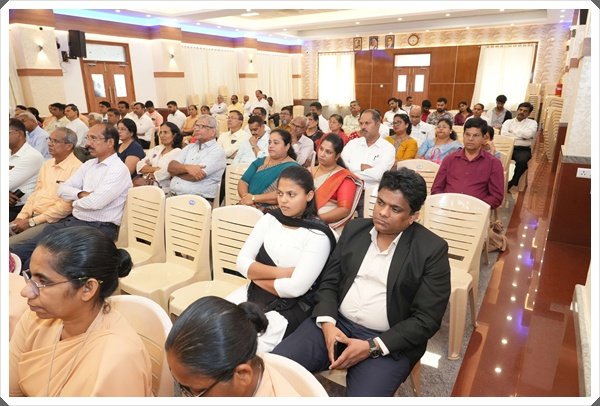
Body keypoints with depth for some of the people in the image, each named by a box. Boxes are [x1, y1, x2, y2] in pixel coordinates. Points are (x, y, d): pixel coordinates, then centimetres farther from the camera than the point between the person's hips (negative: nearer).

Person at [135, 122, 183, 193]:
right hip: (146, 184, 6)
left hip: (162, 189, -6)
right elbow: (139, 166, 10)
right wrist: (155, 169, -6)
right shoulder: (156, 149, 20)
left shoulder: (178, 152, -1)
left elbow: (166, 172, -14)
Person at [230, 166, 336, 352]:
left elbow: (296, 288, -19)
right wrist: (280, 272, -14)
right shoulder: (270, 219, 3)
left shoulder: (318, 235, -13)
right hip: (253, 293, 5)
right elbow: (242, 263, -2)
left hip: (290, 307, -5)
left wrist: (257, 276, -7)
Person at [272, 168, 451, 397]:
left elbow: (426, 320, -8)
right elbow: (329, 281, 8)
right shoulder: (354, 229, 5)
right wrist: (327, 323, -10)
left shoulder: (432, 249, -7)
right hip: (336, 323, 3)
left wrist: (372, 347, -15)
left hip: (389, 342, -3)